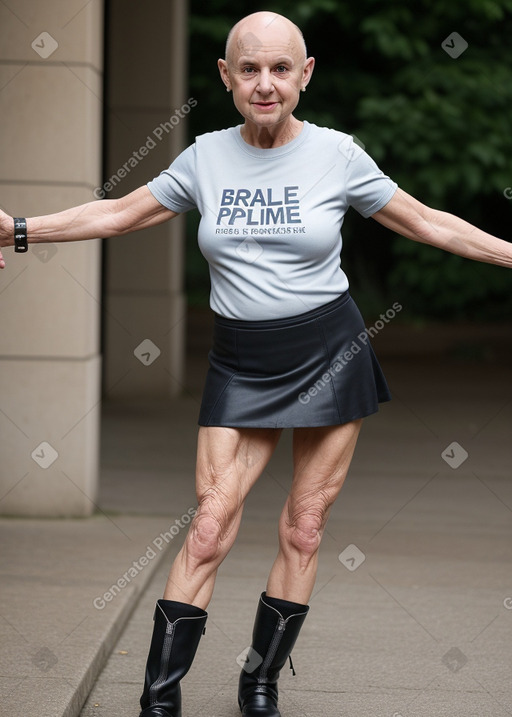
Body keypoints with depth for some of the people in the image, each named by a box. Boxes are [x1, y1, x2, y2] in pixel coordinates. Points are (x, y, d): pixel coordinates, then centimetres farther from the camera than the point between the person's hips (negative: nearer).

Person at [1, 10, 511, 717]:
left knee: (304, 529, 3)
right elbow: (118, 213, 12)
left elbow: (428, 223, 5)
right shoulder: (206, 157, 2)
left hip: (330, 354, -1)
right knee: (210, 525, -7)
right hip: (241, 365, 1)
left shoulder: (338, 155, -4)